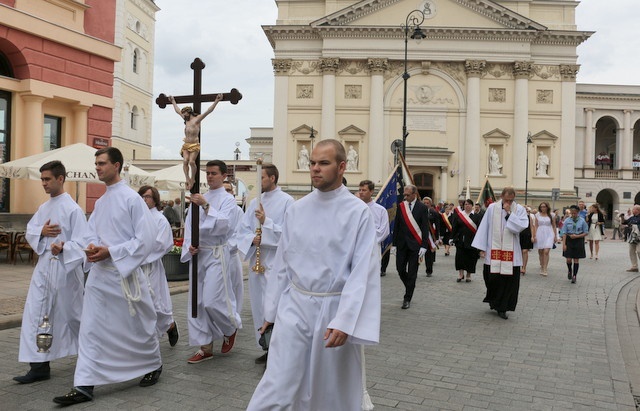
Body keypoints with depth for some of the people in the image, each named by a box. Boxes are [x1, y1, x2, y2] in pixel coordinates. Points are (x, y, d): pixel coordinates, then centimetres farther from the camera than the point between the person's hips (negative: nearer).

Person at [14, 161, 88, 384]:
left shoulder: (72, 209, -12)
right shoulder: (44, 208, 11)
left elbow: (81, 242, -15)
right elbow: (29, 232, 12)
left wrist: (63, 247, -32)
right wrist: (41, 231, -9)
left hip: (65, 267, -6)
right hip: (43, 265, 7)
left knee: (71, 314, 8)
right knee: (34, 313, 0)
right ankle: (39, 365, 6)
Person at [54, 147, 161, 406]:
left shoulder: (132, 199, -11)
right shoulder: (100, 202, 11)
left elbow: (144, 240, -15)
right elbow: (91, 232, 14)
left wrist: (110, 252, -18)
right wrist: (91, 246, -9)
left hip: (124, 274, -6)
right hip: (99, 273, 6)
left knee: (137, 326, 9)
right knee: (90, 329, 3)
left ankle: (154, 365, 33)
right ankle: (84, 386, 8)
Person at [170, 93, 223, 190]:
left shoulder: (197, 119, -2)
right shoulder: (186, 119, 18)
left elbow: (209, 111, -10)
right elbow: (177, 110, 33)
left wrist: (216, 101, -17)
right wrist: (173, 101, 42)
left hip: (194, 145, -6)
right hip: (186, 145, 6)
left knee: (191, 161, -15)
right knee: (185, 161, -12)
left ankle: (192, 179, -1)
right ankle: (187, 179, -14)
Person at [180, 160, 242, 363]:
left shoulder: (228, 200, -4)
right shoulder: (199, 198, 13)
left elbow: (224, 225, -19)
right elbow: (189, 225, 11)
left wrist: (206, 206, -26)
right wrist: (189, 245, -5)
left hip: (216, 254, -6)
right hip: (197, 254, 6)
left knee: (212, 301, -10)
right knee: (198, 302, 5)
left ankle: (230, 327, 21)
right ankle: (205, 347, 16)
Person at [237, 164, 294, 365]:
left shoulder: (286, 201, -6)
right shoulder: (255, 202, 12)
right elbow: (243, 229, 9)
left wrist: (266, 222, -18)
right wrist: (252, 239, -11)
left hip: (277, 262, -6)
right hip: (257, 260, 7)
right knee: (259, 306, 12)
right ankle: (267, 349, 24)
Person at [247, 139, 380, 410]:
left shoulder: (358, 212, -10)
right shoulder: (296, 209, 3)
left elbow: (363, 271, -14)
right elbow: (282, 263, 9)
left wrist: (344, 321, -21)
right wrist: (271, 310, 12)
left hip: (335, 308, -2)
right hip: (295, 306, 3)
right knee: (277, 388, -1)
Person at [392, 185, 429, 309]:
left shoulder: (422, 207, -4)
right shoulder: (401, 206, 5)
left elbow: (425, 228, -5)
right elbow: (396, 226, 8)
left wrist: (424, 246, -12)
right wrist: (394, 244, 5)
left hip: (415, 244, -3)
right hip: (402, 243, 3)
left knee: (412, 272, 1)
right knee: (400, 268, 3)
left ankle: (407, 299, 9)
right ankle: (409, 286, 31)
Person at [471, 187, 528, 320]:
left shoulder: (519, 209, 1)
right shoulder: (492, 208, 1)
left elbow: (522, 226, -14)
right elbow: (484, 227, 3)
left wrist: (509, 213, -14)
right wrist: (482, 248, 0)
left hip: (511, 253, 0)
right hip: (493, 251, 0)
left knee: (508, 280, 1)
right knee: (492, 278, 3)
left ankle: (502, 308, 15)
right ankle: (494, 301, 30)